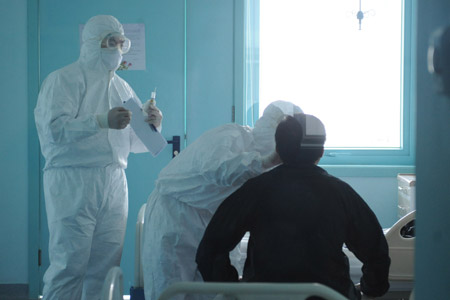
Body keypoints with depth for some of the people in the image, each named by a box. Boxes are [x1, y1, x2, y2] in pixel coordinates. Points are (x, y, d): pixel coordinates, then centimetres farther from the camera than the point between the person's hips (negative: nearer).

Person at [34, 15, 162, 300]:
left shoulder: (122, 87, 21)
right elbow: (54, 128, -15)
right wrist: (102, 121, -24)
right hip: (73, 182, -6)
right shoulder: (64, 79, 1)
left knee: (106, 267, 2)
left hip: (114, 184, 6)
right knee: (70, 265, -10)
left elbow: (135, 143, 19)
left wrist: (152, 126, -2)